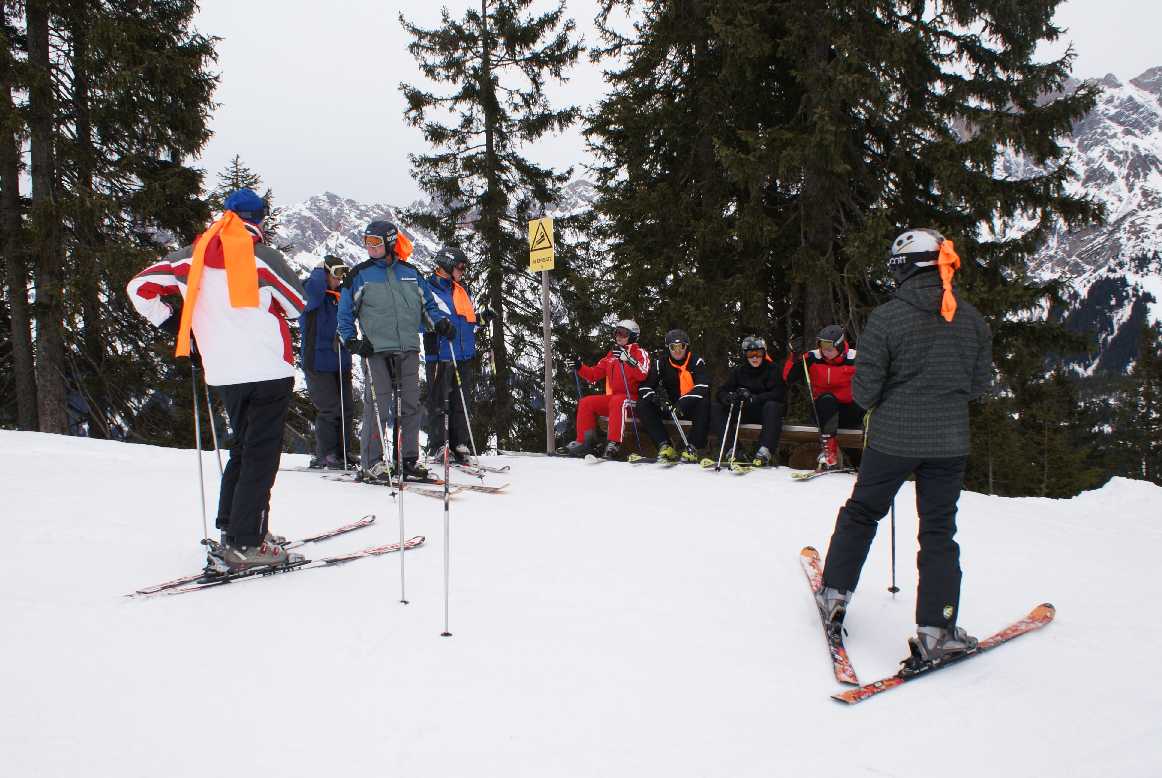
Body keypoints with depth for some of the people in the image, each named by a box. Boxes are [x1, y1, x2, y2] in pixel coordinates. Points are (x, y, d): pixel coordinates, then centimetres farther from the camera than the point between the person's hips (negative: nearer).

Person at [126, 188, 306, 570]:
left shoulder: (194, 255, 8)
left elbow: (140, 287, 10)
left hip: (222, 371, 5)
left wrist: (179, 330, 16)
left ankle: (232, 527, 23)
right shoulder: (261, 255, -6)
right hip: (267, 367, -5)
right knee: (261, 454, -1)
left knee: (243, 447, 21)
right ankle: (244, 544, -4)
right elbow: (297, 304, 3)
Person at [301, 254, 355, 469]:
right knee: (329, 409, -9)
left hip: (341, 362, 7)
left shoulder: (340, 297, 16)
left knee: (345, 409, 8)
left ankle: (343, 450, 17)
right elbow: (314, 287, -31)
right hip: (318, 361, -7)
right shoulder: (313, 296, -6)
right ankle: (325, 454, 1)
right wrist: (320, 269, -13)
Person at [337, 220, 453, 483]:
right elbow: (345, 311, 9)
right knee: (379, 406, -7)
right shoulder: (359, 274, 6)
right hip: (376, 350, -3)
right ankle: (371, 463, 1)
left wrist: (441, 321, 5)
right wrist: (351, 340, -4)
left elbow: (428, 302, 22)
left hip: (408, 349, 3)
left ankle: (410, 459, 12)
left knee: (411, 405, 3)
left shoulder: (410, 273, 13)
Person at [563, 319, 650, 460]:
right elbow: (595, 374, 18)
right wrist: (580, 368, 2)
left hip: (633, 398, -6)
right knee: (586, 402, -9)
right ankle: (583, 441, -9)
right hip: (612, 397, 7)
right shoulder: (611, 355, 20)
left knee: (617, 401, -37)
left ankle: (614, 444, -42)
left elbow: (642, 374, -17)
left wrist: (627, 359, -27)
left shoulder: (640, 353, 2)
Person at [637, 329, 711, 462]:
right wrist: (655, 397, -24)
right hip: (669, 407, 3)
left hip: (692, 406, -3)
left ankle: (692, 448, -32)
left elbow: (702, 387, -20)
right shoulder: (661, 364, 4)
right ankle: (665, 446, -27)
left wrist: (683, 403, -35)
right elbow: (645, 387, 0)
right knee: (643, 406, -19)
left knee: (704, 404, -36)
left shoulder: (697, 362, -5)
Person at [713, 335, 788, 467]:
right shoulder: (739, 371, 9)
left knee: (772, 406, -36)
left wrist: (753, 398, -31)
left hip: (766, 411, -4)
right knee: (721, 409, -15)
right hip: (745, 413, 4)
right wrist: (728, 397, -25)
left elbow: (778, 394, -17)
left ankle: (766, 450, -46)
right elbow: (722, 392, 2)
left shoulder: (772, 369, -3)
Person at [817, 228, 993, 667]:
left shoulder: (886, 317, -13)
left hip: (893, 438, -2)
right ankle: (935, 630, 6)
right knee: (939, 531, 9)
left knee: (861, 513, 17)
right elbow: (980, 384, 6)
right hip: (950, 441, 2)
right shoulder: (971, 319, -2)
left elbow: (865, 390, -12)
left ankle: (835, 593, 26)